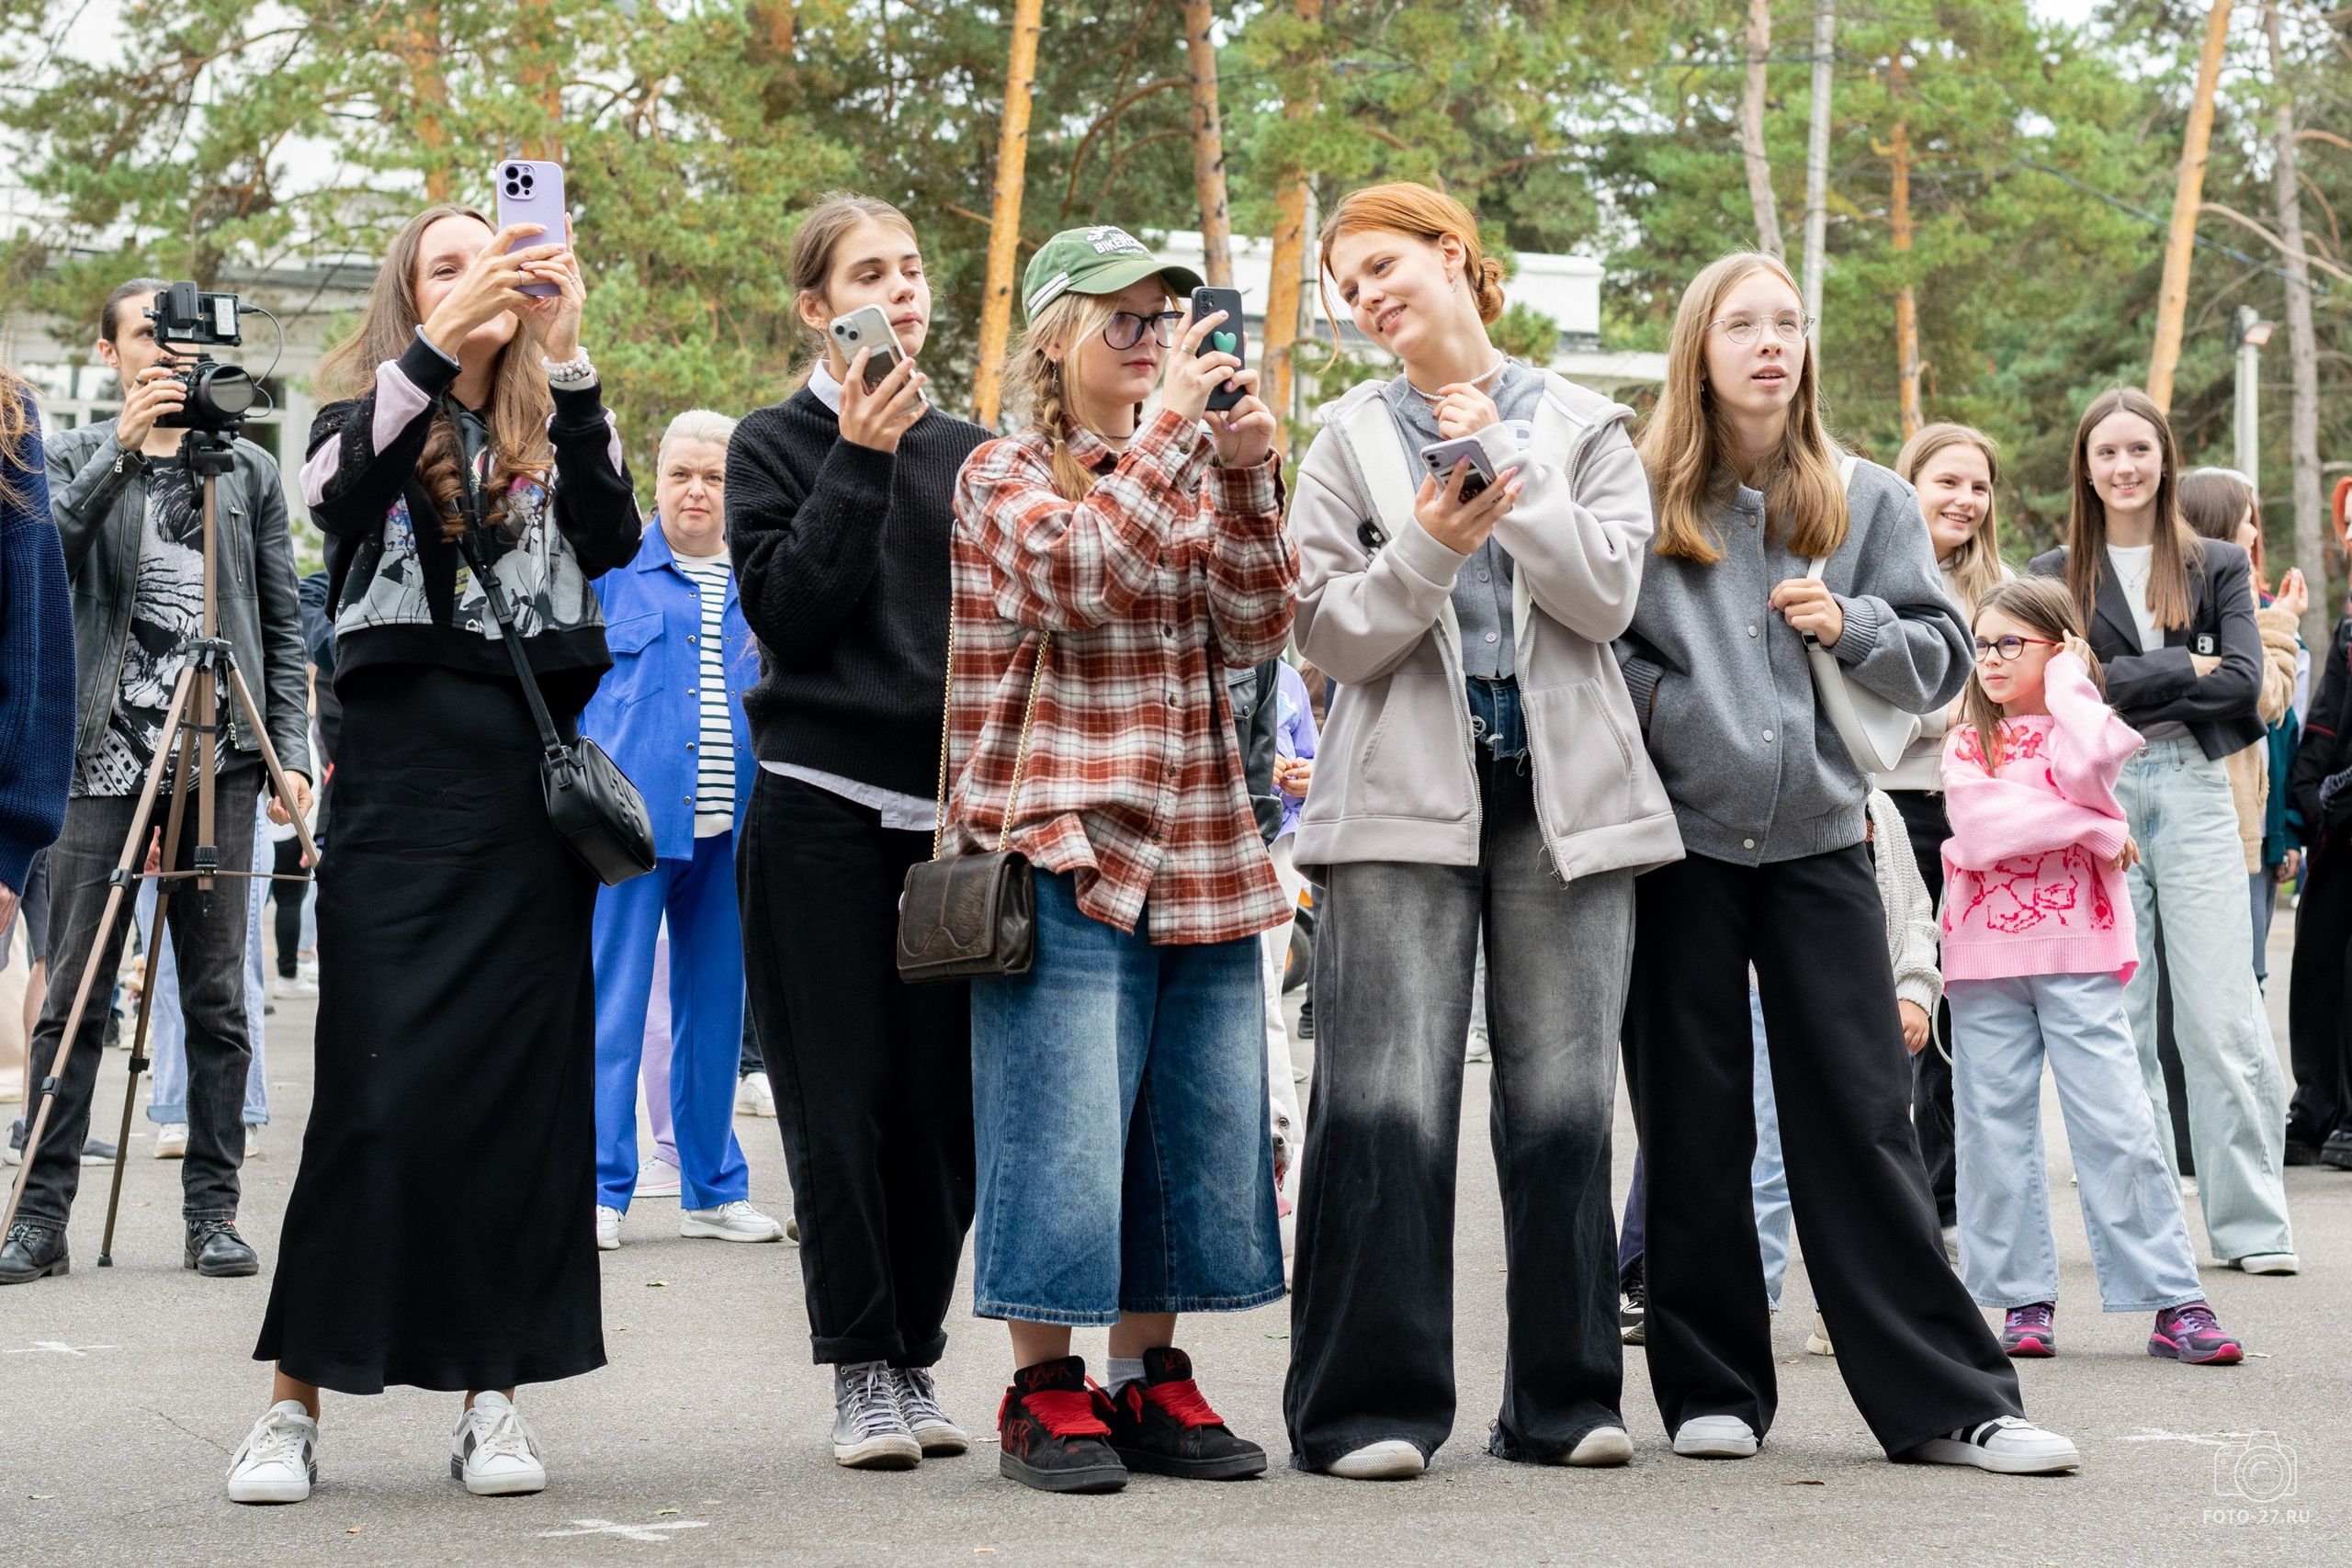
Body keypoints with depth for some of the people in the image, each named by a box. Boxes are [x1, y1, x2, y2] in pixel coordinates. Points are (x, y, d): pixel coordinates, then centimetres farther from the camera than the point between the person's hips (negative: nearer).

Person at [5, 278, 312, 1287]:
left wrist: (291, 750, 2)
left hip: (218, 756, 1)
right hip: (103, 753, -1)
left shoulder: (249, 472, 13)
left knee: (216, 994, 2)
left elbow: (283, 626, 11)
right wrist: (123, 451, -20)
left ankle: (213, 1213, 7)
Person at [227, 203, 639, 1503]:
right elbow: (336, 494, -17)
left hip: (533, 785, 3)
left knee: (521, 1085, 2)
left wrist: (565, 360, -17)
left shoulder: (552, 435, 14)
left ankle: (494, 1393, 8)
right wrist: (440, 347, -29)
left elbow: (612, 538, -7)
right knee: (378, 1087, -8)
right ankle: (294, 1399, -2)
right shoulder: (365, 420, 9)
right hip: (401, 776, -2)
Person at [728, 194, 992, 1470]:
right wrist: (861, 459, -13)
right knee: (841, 1102, -4)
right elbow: (784, 610, -10)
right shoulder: (780, 444, 4)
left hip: (950, 807, 3)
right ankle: (861, 1368, 4)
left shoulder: (969, 448, 15)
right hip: (820, 805, -3)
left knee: (940, 1100, 1)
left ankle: (917, 1355, 13)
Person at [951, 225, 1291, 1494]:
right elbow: (1081, 573, -19)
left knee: (1193, 1123, 7)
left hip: (1197, 852, 6)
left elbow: (1253, 634, 5)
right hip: (1063, 848, -6)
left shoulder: (1186, 471, 18)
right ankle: (1042, 1390, 3)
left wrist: (1246, 481, -6)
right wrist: (1165, 433, -13)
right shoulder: (1005, 474, 2)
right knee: (1063, 1124, -8)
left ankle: (1150, 1381, 17)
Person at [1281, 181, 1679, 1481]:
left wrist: (1505, 468, -7)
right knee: (1389, 1106, -8)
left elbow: (1608, 595, -2)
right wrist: (1426, 551, -14)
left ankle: (1563, 1399, 10)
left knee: (1562, 1103, 1)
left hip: (1562, 790, 1)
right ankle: (1370, 1406, -3)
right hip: (1404, 795, -1)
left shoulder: (1584, 427, 12)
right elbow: (1328, 632, 3)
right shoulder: (1350, 438, 11)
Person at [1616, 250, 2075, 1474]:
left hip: (1818, 834, 1)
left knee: (1861, 1116, 0)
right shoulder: (1639, 498, 2)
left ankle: (1946, 1400, 2)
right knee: (1692, 1123, 5)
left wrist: (1853, 626, -10)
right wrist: (1666, 705, -15)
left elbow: (1943, 661, 7)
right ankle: (1711, 1390, 15)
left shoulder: (1865, 500, 8)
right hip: (1678, 836, -1)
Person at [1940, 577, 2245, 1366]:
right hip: (1984, 960, 3)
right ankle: (2025, 1301, 10)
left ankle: (2176, 1302, -6)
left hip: (2076, 954, -2)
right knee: (1996, 1130, 2)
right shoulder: (1966, 744, 11)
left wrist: (2067, 678, -4)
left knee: (2116, 1123, -8)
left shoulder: (2086, 726, 7)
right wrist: (2094, 828, -10)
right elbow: (1982, 826, -8)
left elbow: (2083, 770, -18)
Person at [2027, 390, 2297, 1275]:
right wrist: (2186, 668, -8)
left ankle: (2251, 1225, -1)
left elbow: (2243, 680, -3)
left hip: (2192, 793, 0)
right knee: (2117, 1023, 2)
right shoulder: (2057, 577, 9)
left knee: (2221, 1017, -5)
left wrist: (2125, 684, -8)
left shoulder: (2218, 568, 11)